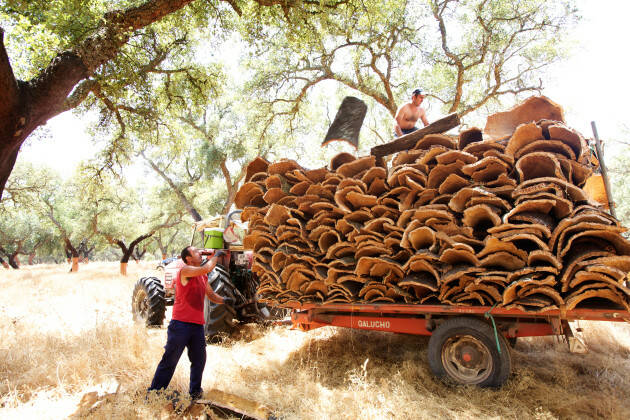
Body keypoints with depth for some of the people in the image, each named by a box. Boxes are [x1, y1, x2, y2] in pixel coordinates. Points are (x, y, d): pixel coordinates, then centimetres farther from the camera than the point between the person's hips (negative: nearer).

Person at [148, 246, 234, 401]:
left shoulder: (203, 277, 13)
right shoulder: (185, 271, -11)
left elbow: (211, 295, 19)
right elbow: (206, 269, -27)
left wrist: (224, 300, 0)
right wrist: (216, 255, -11)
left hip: (197, 325, 7)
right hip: (181, 324, -7)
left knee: (199, 360, 14)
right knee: (169, 361, 3)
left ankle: (195, 391, 30)